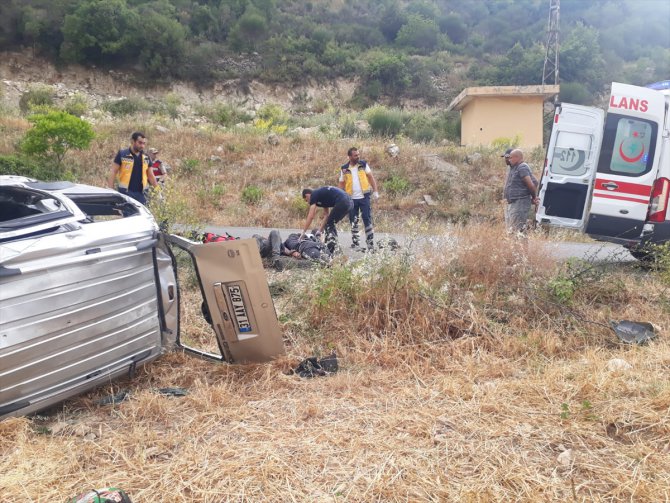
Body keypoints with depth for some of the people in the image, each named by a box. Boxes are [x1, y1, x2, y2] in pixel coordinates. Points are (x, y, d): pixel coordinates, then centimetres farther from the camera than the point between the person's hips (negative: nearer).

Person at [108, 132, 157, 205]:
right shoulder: (122, 154, -2)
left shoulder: (146, 157, 11)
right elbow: (113, 172, -3)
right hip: (125, 193, -4)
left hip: (140, 194, 4)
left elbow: (151, 176, 16)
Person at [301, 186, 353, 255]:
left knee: (328, 225, 1)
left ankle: (331, 251, -2)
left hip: (342, 202, -9)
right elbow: (326, 214, 29)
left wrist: (303, 232, 5)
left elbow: (311, 216, 0)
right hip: (349, 202, 9)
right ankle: (335, 245, 21)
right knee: (331, 224, 19)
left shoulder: (314, 195, 4)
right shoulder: (322, 195, 29)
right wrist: (320, 230, 27)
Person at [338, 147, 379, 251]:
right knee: (353, 221, 10)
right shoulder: (344, 169, 2)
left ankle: (370, 243, -1)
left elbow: (371, 177, 3)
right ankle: (355, 242, 23)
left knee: (367, 219, -4)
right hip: (351, 199, 1)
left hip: (364, 197, -1)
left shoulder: (363, 164, 2)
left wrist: (375, 191, -5)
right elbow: (341, 184, 7)